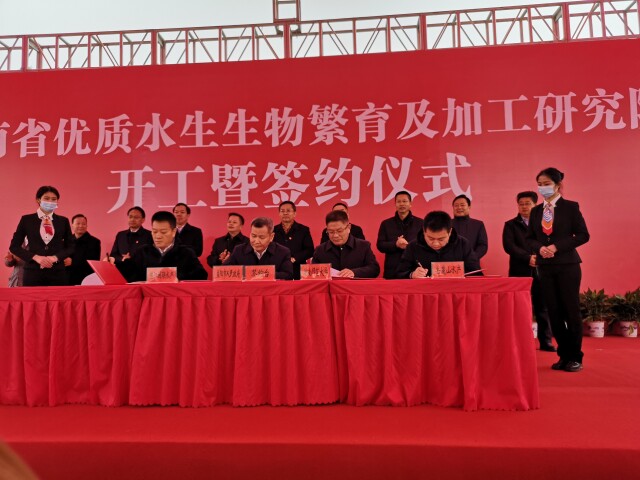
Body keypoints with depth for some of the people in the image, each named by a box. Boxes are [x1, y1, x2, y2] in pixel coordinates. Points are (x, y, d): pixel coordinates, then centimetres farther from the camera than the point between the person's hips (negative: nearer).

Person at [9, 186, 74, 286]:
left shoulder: (63, 221, 9)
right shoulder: (27, 219, 6)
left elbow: (71, 247, 12)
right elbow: (14, 246, 6)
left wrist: (55, 257, -7)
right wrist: (35, 257, -9)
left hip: (57, 273, 1)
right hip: (33, 272, -1)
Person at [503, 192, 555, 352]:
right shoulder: (510, 225, 8)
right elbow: (508, 246, -5)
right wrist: (528, 257, -16)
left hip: (540, 270, 1)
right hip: (519, 272, -1)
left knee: (543, 307, 4)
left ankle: (545, 341, 14)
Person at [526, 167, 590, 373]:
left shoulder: (571, 207, -3)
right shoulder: (536, 211, 10)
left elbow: (583, 235, -7)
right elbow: (530, 238, 12)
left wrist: (557, 247, -16)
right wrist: (540, 248, -9)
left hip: (567, 265, -4)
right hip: (545, 266, 4)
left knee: (571, 310, 0)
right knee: (554, 312, 6)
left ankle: (575, 357, 13)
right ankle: (564, 355, 17)